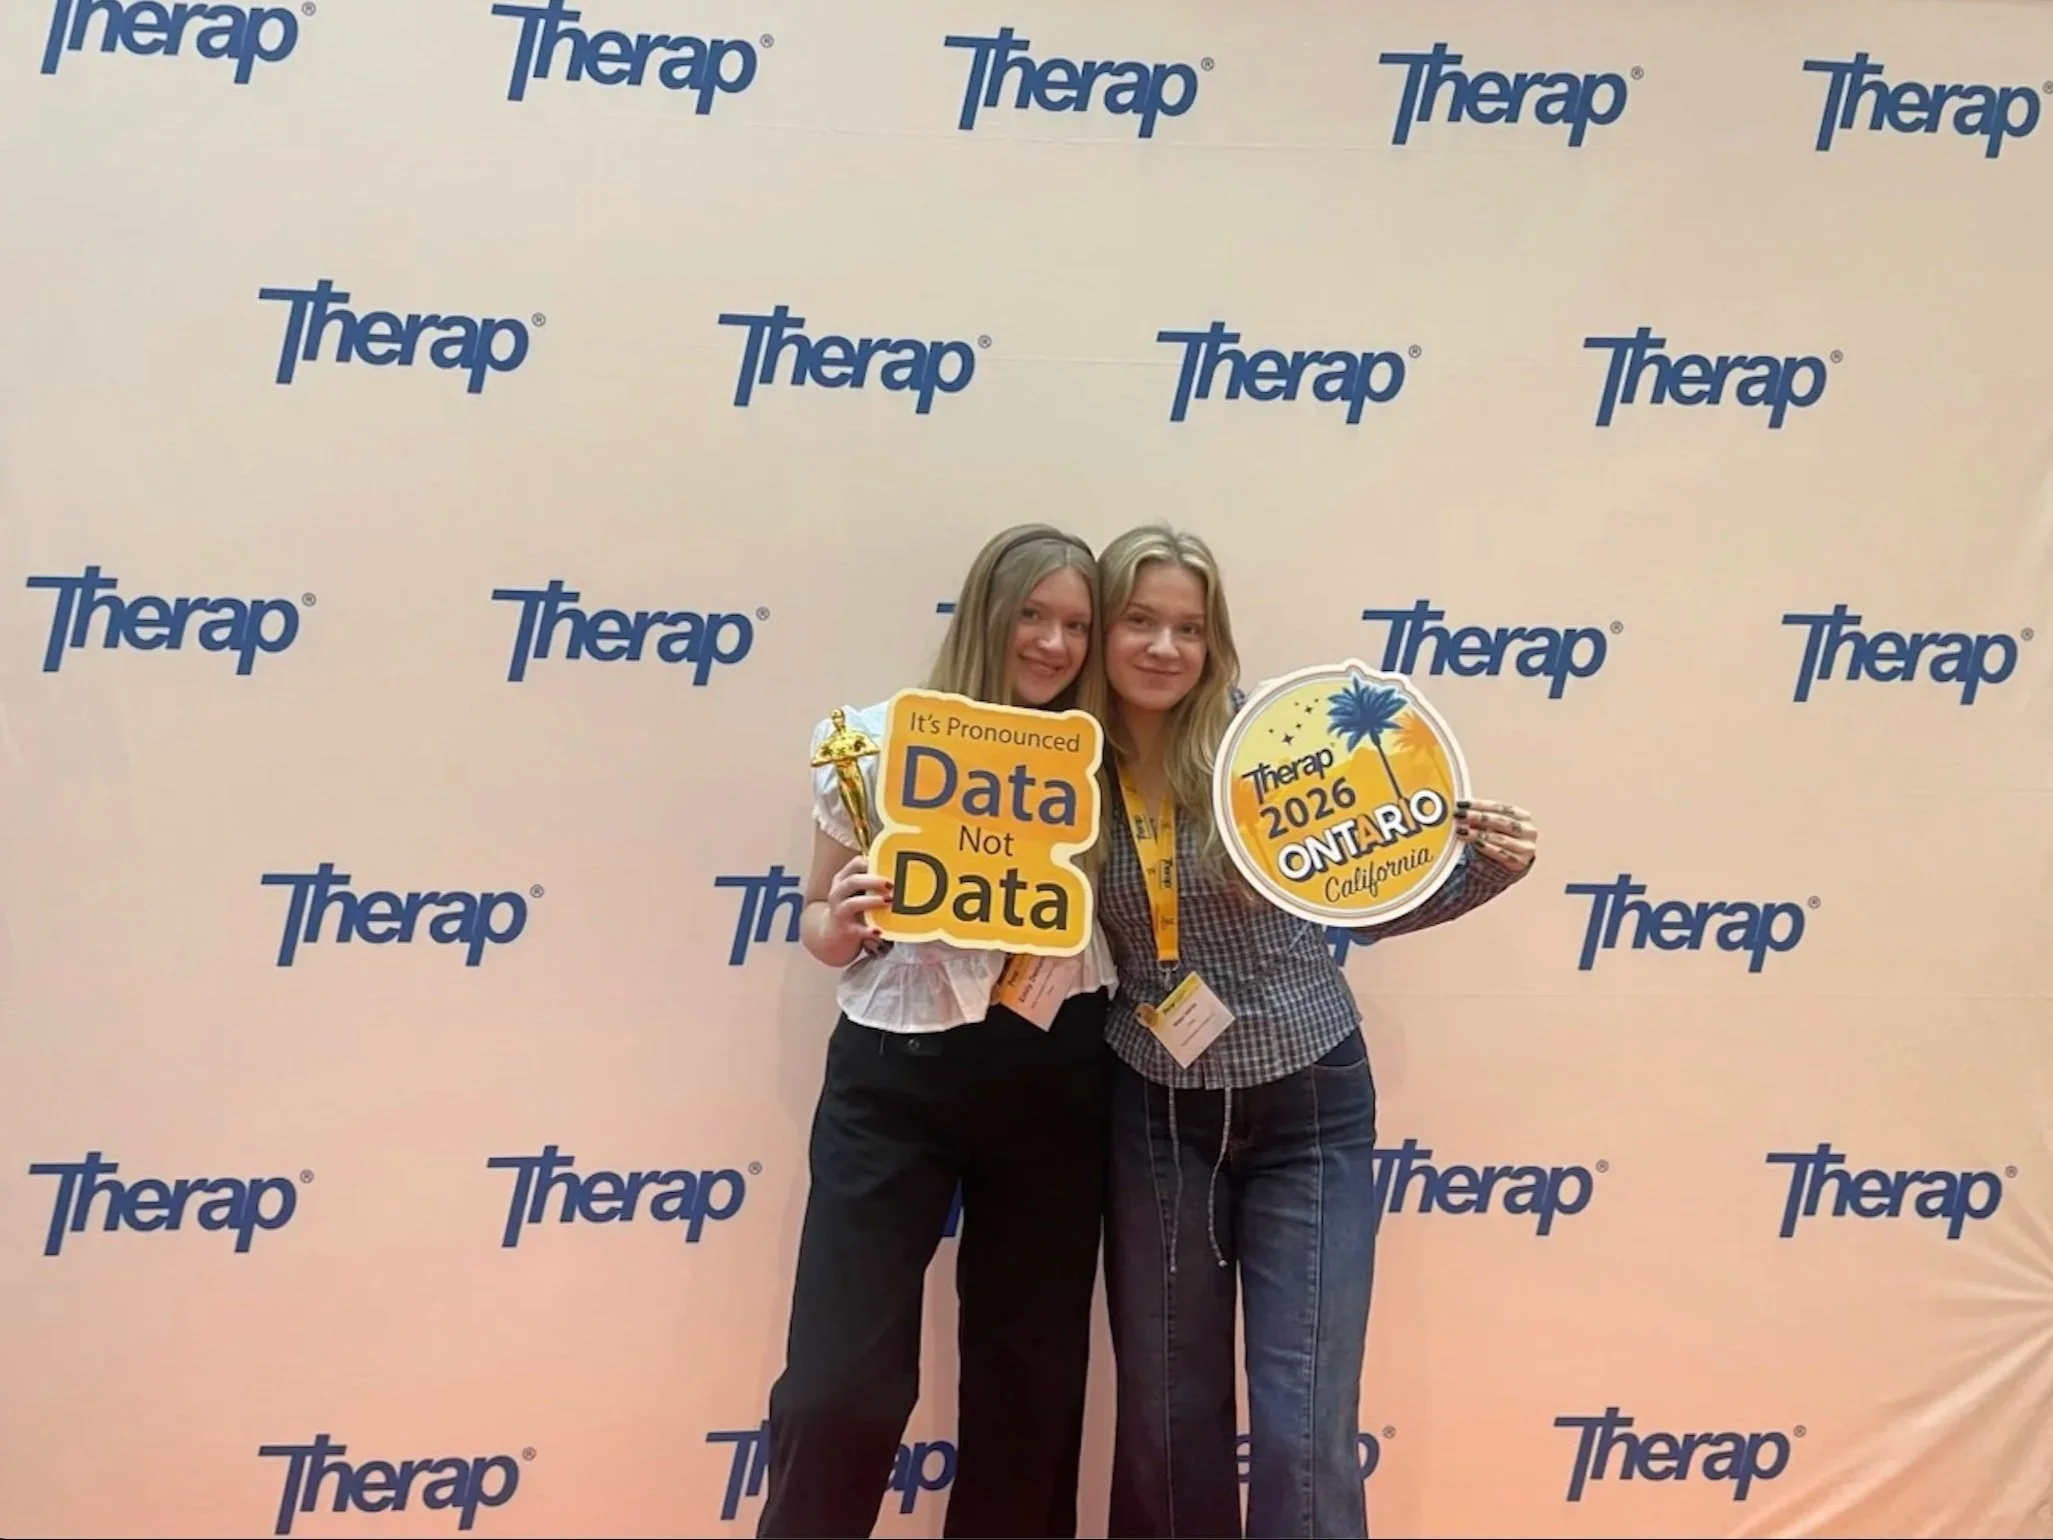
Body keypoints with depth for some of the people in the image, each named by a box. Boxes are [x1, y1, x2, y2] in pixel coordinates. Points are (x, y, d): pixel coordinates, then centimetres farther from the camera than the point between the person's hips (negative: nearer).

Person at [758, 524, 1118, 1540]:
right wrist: (843, 922, -16)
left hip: (1052, 1078, 2)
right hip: (893, 1077, -2)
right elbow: (822, 925, 5)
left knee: (1031, 1371, 12)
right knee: (840, 1382, -5)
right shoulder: (877, 742, -2)